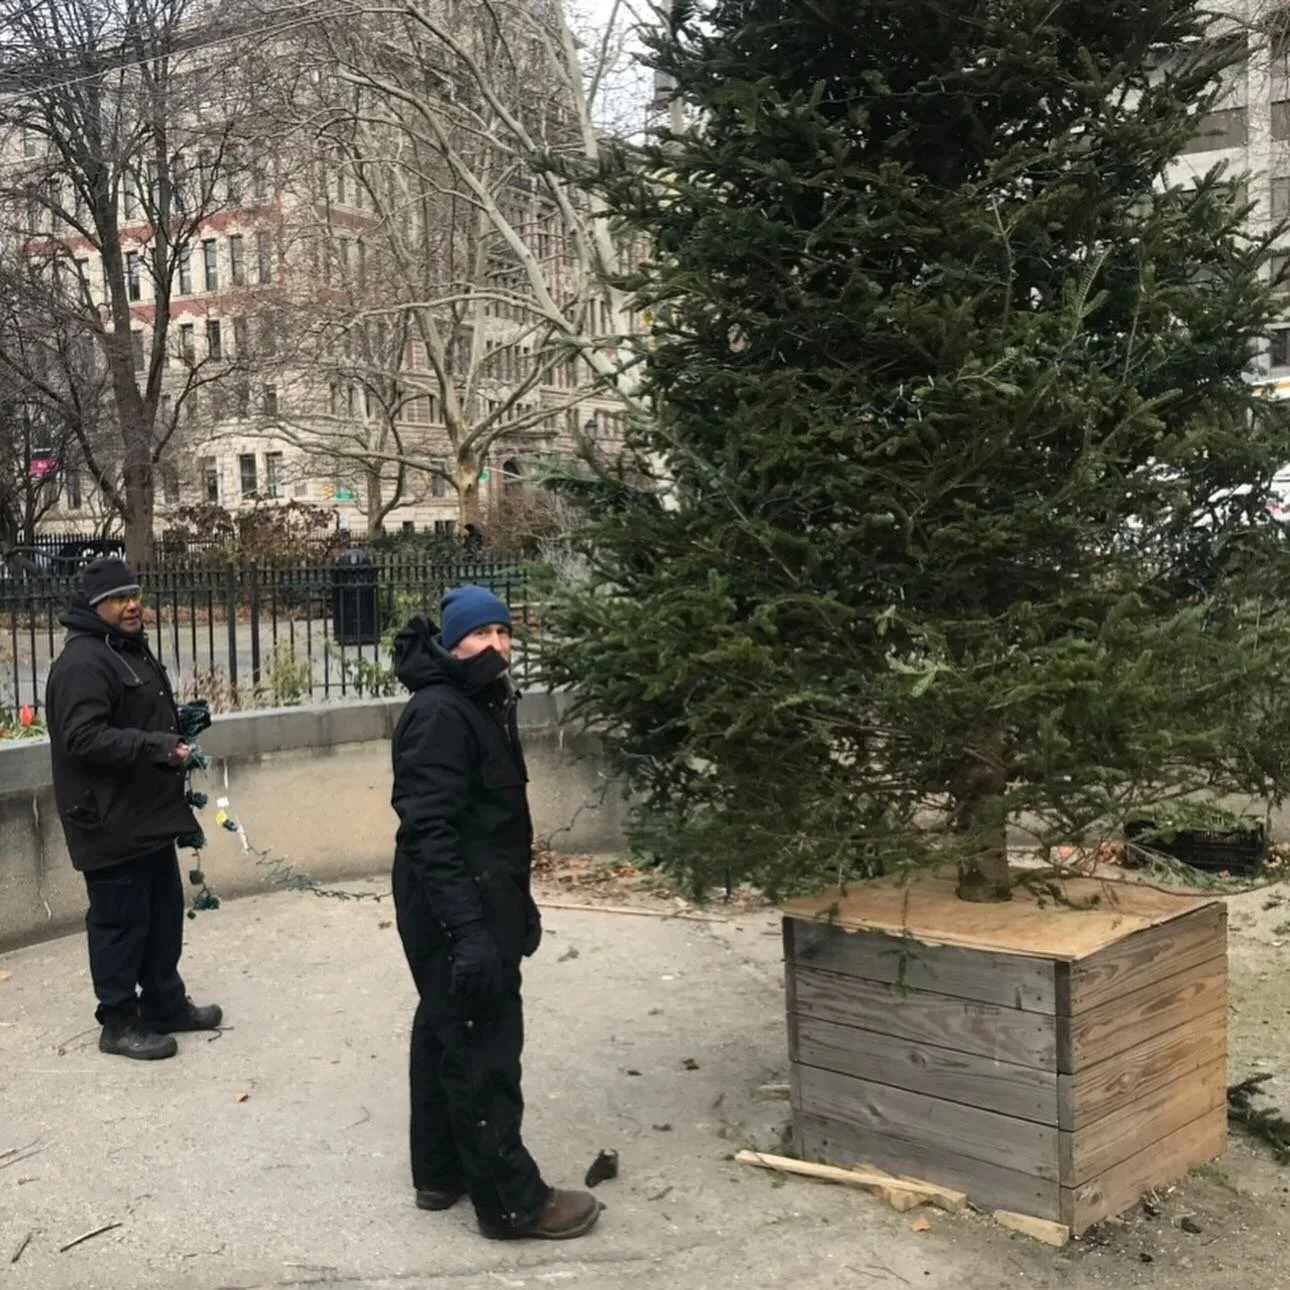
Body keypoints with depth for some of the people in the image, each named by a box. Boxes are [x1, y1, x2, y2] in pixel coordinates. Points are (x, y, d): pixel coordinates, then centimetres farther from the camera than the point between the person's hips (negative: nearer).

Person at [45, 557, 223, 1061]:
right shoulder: (82, 662, -19)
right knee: (120, 920, 0)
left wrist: (180, 725, 12)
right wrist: (159, 747, -30)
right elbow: (84, 738, -27)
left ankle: (165, 1001, 32)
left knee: (163, 912, 18)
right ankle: (119, 1022, 13)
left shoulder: (132, 649, 15)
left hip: (148, 812, 10)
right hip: (110, 820, -10)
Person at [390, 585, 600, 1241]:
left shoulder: (483, 705, 13)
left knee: (446, 1035, 18)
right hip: (456, 915, -11)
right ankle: (512, 1202, 7)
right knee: (484, 1049, -3)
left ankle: (440, 1172, 31)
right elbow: (430, 832, -26)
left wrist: (518, 905, 22)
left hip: (473, 906, 11)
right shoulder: (439, 713, -19)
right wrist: (470, 930, -31)